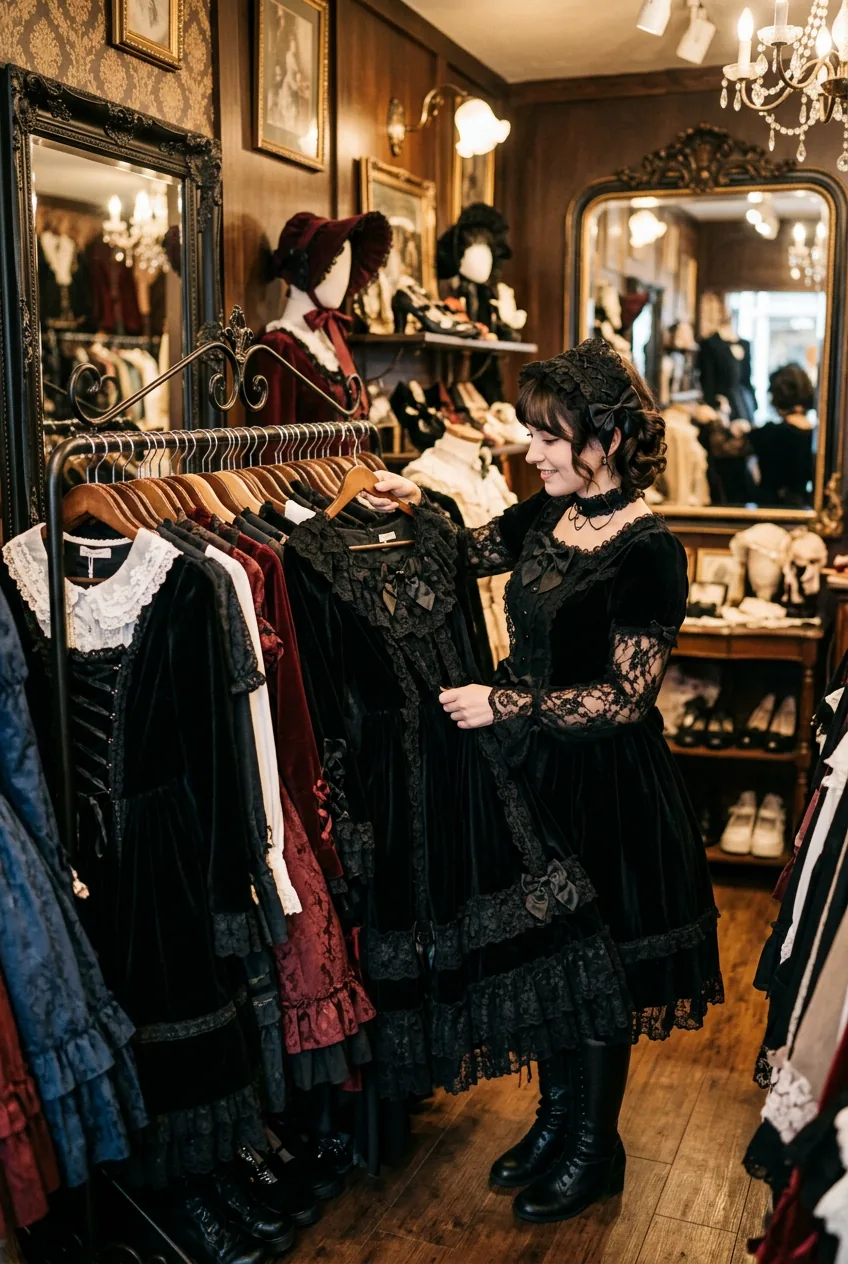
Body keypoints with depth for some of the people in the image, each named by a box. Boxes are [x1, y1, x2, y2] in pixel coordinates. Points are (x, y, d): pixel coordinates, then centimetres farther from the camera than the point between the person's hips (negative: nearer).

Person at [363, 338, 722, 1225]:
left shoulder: (648, 551, -19)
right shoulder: (547, 517, 2)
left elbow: (624, 696, -20)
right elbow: (465, 553, 20)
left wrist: (503, 703, -19)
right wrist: (415, 505, 2)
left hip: (604, 782, -7)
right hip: (531, 767, 7)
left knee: (595, 961, 9)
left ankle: (595, 1148, 31)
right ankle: (556, 1116, 40)